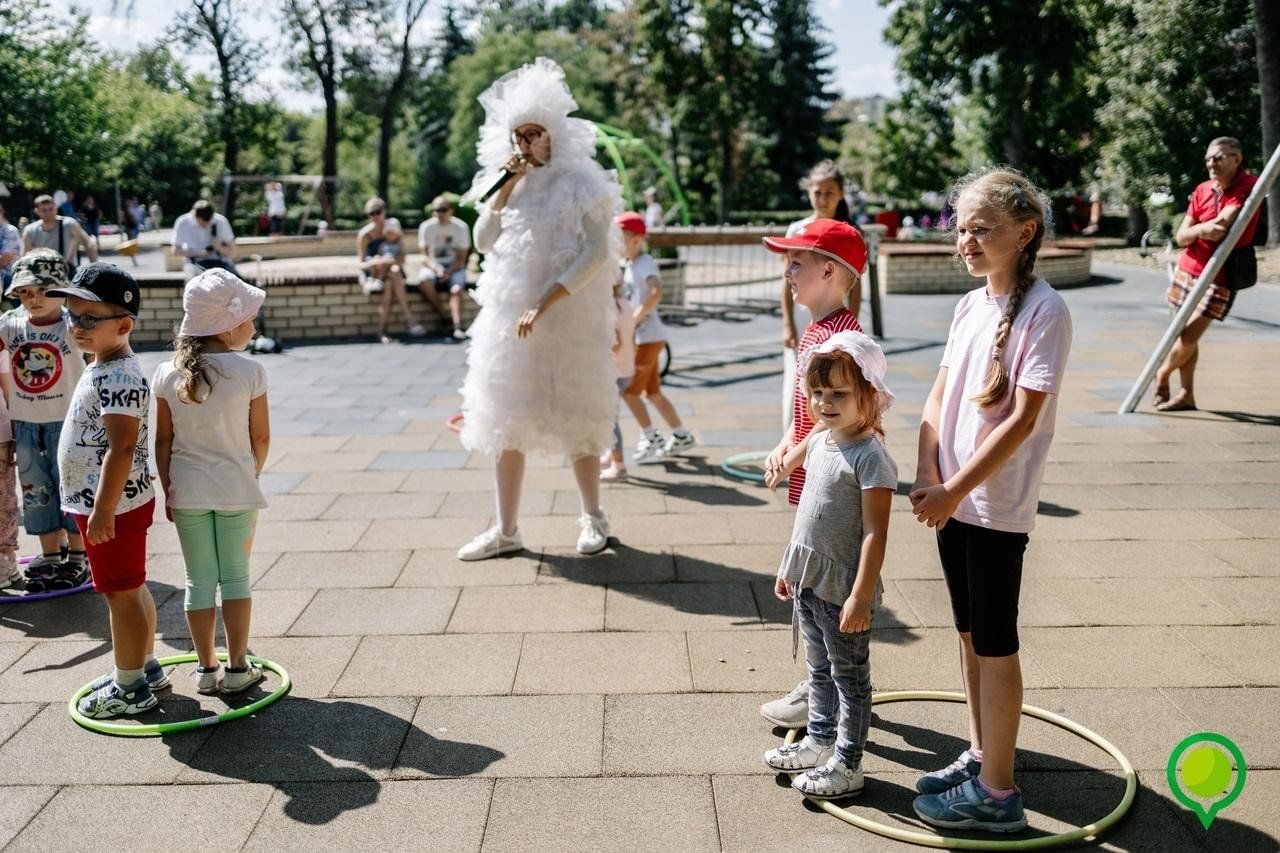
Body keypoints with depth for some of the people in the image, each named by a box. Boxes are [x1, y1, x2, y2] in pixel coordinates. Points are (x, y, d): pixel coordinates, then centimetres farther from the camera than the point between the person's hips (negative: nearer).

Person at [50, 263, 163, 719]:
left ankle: (130, 687, 12)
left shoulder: (118, 378, -22)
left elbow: (121, 448, -27)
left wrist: (103, 509, -27)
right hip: (110, 502, 10)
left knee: (121, 593, 0)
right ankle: (145, 666, 33)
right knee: (132, 588, 19)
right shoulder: (104, 369, 12)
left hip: (113, 505, -10)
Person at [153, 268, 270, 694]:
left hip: (187, 491, 2)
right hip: (236, 489, -2)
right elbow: (261, 438, -6)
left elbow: (163, 440, 0)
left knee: (199, 579, 11)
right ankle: (237, 668, 14)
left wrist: (168, 489, 10)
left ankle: (207, 669, 19)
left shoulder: (167, 374, -5)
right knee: (235, 576, 9)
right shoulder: (249, 372, -13)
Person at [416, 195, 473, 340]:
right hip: (433, 265, 0)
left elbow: (461, 259, -3)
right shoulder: (426, 227, -2)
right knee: (424, 280, -33)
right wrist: (436, 269, -27)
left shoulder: (460, 227, -3)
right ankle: (445, 316, -21)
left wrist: (449, 272, -22)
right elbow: (425, 256, -6)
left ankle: (457, 326, -40)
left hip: (454, 267, 0)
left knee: (457, 288, -31)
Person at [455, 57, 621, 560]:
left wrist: (543, 303, -21)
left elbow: (596, 254, -16)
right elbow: (484, 243, 4)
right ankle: (506, 529, 15)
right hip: (510, 318, 6)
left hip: (569, 321, -5)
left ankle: (592, 518, 22)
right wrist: (505, 190, -7)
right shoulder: (508, 183, 12)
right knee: (505, 422, 6)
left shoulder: (580, 184, -6)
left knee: (576, 420, 5)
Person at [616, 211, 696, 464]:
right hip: (641, 338, 9)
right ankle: (682, 436, 25)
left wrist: (633, 320, -30)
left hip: (649, 337, -9)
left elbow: (656, 292, -34)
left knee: (629, 391, -5)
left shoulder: (645, 263, -16)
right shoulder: (628, 264, 11)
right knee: (652, 392, 16)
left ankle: (652, 440, 4)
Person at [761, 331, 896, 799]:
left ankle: (847, 765, 17)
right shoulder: (820, 440, 6)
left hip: (843, 589, -8)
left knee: (849, 677, 6)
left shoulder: (871, 457, -20)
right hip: (808, 581, 8)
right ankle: (819, 741, 38)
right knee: (820, 670, 23)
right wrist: (789, 566, 19)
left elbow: (875, 533, -22)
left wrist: (861, 596, -24)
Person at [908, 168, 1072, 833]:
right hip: (952, 500, 7)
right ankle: (980, 755, 34)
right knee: (969, 632, 17)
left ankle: (997, 792, 13)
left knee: (995, 643, 1)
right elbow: (939, 397, 8)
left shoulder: (1044, 311, -14)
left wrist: (954, 489, -19)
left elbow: (1023, 419, -19)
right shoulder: (969, 305, 8)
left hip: (998, 507, -7)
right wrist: (926, 475, -6)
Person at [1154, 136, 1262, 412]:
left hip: (1220, 277, -5)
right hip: (1188, 269, 5)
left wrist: (1198, 228, -14)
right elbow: (1181, 237, -1)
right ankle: (1186, 394, 17)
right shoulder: (1202, 190, 4)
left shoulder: (1249, 186, -10)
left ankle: (1162, 375, 19)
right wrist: (1202, 229, -20)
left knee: (1189, 336, -6)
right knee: (1185, 334, 8)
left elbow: (1225, 221, -25)